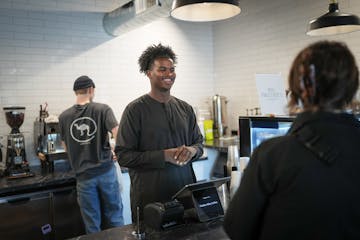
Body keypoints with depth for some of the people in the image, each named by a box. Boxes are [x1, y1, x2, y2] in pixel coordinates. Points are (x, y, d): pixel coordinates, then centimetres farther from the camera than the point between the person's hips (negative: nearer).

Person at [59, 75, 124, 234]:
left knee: (92, 223, 12)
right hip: (106, 170, -1)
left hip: (83, 175, 2)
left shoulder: (64, 117, 0)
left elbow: (67, 148, 10)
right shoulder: (102, 109, -7)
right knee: (114, 215, 13)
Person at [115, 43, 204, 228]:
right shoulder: (135, 109, -8)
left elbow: (199, 142, 15)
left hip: (185, 192, 5)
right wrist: (164, 156, -19)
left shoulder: (185, 108, 8)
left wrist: (192, 150, -9)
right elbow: (123, 156, -12)